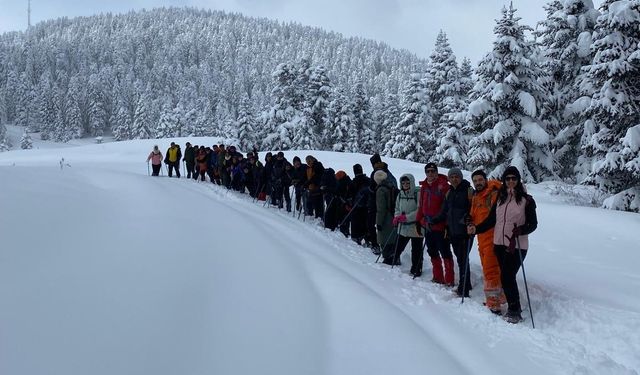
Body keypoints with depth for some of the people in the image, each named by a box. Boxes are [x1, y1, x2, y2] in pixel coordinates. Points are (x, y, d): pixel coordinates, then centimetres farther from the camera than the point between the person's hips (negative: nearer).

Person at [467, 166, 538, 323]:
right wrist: (476, 229, -4)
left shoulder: (526, 200, -3)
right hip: (499, 244, 5)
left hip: (517, 246, -5)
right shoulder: (500, 198, 10)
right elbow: (491, 220, 11)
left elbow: (533, 224, -4)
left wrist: (521, 230, -24)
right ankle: (514, 308, 20)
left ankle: (514, 311, 1)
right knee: (507, 276, 9)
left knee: (506, 276, -11)